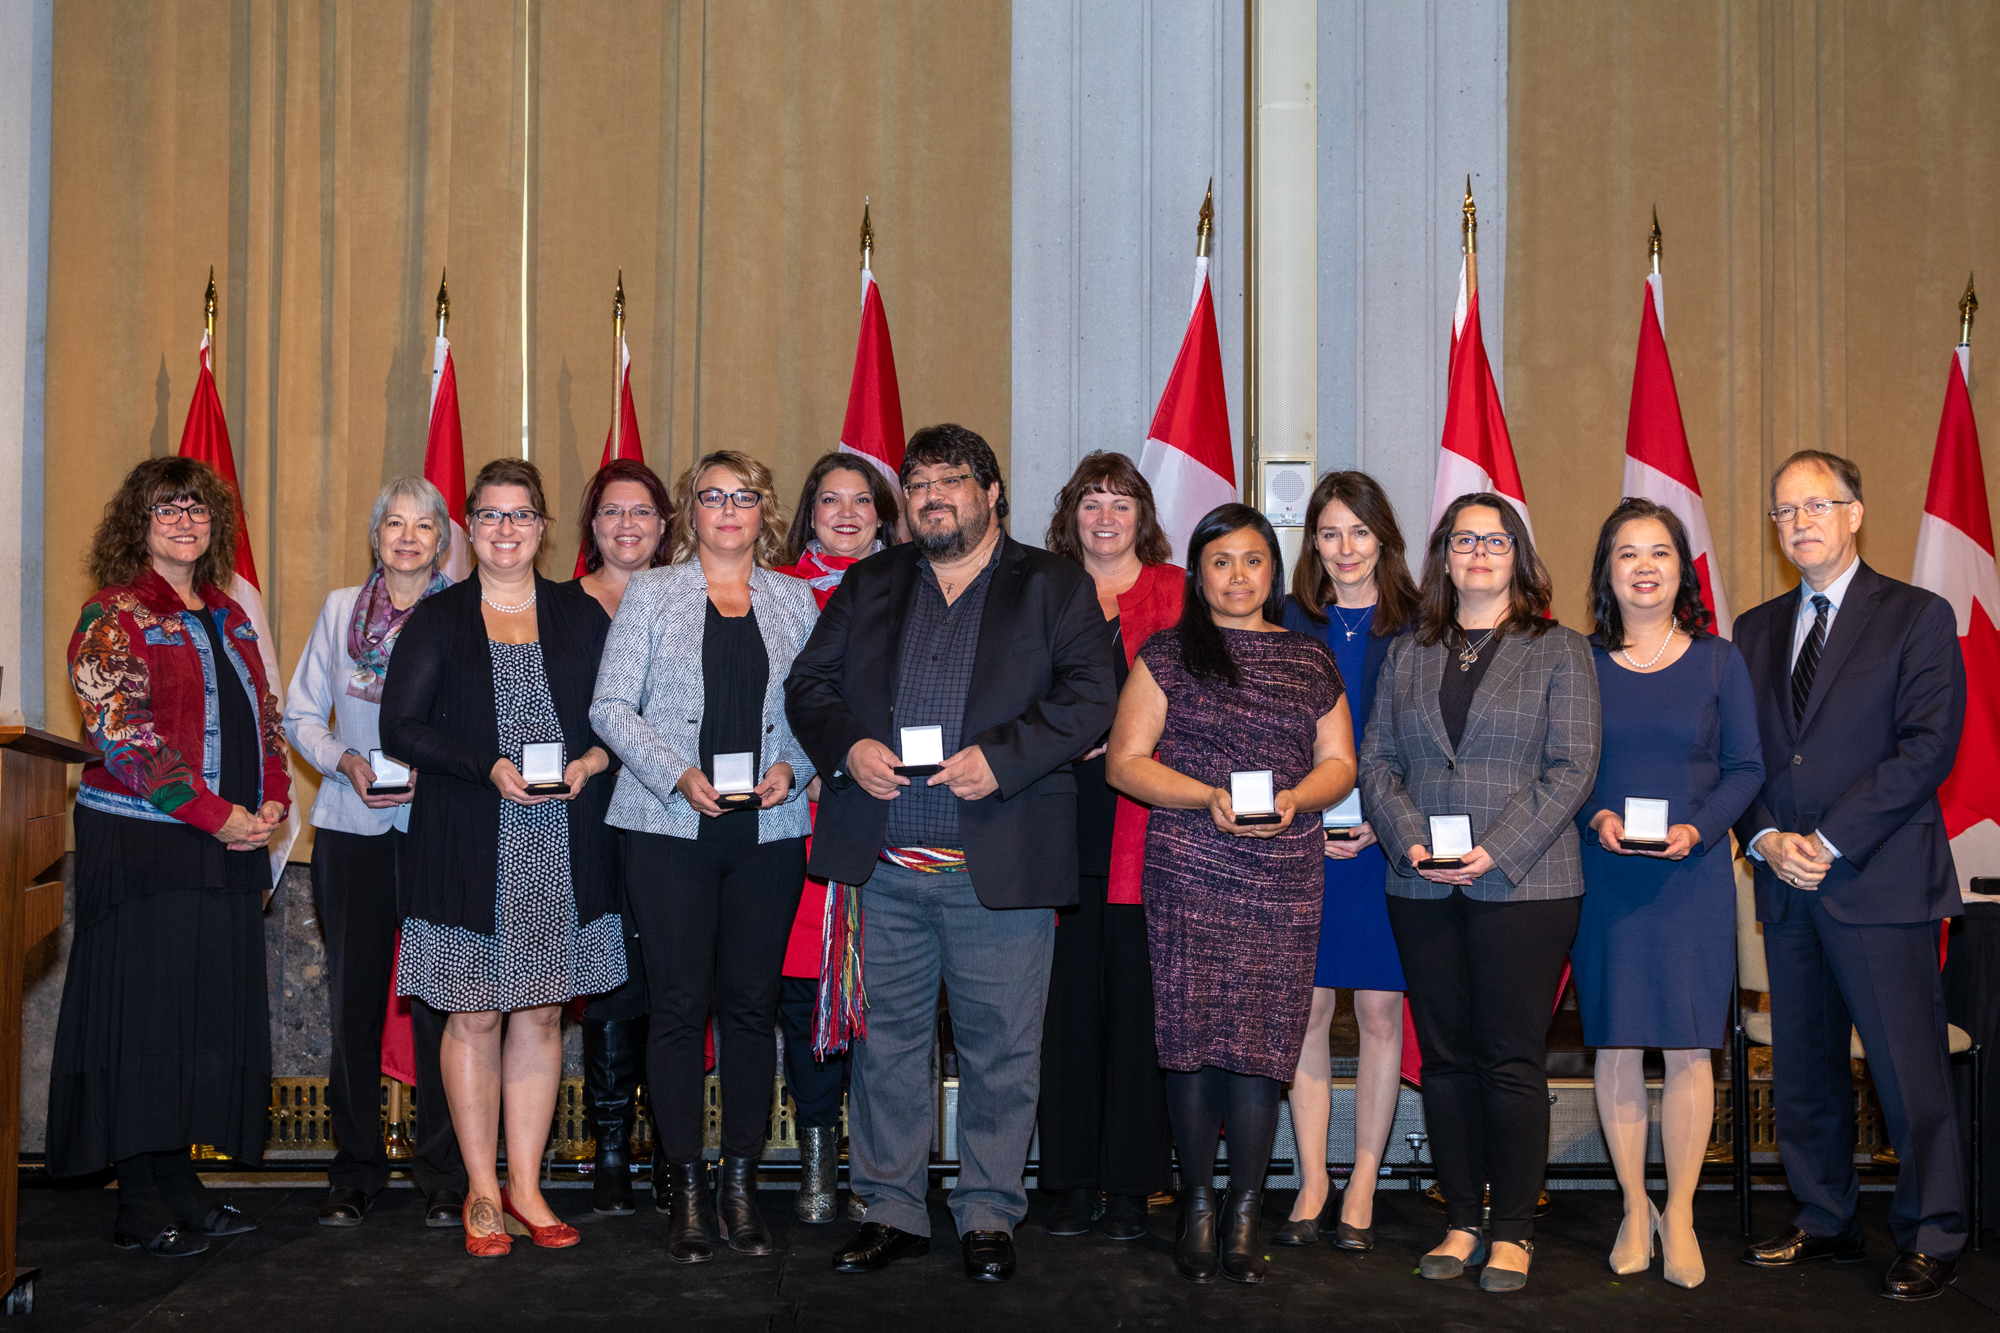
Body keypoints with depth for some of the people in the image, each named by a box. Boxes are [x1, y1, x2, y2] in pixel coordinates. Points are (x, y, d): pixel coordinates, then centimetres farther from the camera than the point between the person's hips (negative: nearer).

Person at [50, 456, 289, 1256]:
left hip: (231, 849, 7)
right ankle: (138, 1207, 5)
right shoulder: (113, 615, -5)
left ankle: (179, 1185, 17)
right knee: (143, 1013, -2)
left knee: (206, 1015, 8)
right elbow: (121, 731, -14)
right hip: (142, 846, -7)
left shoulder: (229, 617, 15)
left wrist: (273, 802, -2)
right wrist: (215, 815, -17)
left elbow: (263, 717, 17)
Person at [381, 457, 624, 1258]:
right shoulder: (437, 618, 4)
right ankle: (482, 1192, 13)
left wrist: (590, 762, -10)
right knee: (475, 1013, 1)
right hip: (468, 845, -2)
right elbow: (401, 726, -3)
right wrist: (489, 767, -15)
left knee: (542, 1010, 5)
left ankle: (525, 1187, 15)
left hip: (562, 843, 2)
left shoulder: (580, 614, 10)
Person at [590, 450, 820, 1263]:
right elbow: (610, 706, 0)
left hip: (769, 829, 2)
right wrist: (677, 774, -12)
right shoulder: (651, 593, 6)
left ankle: (741, 1185, 14)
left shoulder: (794, 600, 12)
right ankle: (684, 1188, 7)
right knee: (679, 1004, -1)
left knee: (752, 1003, 4)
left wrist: (793, 769, -8)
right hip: (671, 828, -2)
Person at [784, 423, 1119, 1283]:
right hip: (888, 863, 3)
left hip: (1002, 864, -3)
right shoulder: (869, 585, 16)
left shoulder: (1054, 586, 5)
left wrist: (1002, 756, -17)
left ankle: (989, 1214, 18)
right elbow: (809, 681, 13)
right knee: (888, 1040, 10)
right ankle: (892, 1211, 21)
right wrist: (847, 746, -7)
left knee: (1000, 1048, 4)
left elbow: (1091, 695, -5)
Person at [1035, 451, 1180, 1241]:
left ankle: (1131, 1186, 8)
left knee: (1135, 999, -1)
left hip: (1143, 828, -2)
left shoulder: (1176, 594, 8)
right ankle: (1073, 1183, 10)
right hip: (1062, 827, 2)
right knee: (1069, 1002, 2)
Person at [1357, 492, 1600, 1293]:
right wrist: (1408, 838, -8)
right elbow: (1377, 760, 9)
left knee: (1512, 1061, -1)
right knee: (1445, 1058, 7)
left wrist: (1500, 850, -15)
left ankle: (1512, 1233, 8)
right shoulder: (1407, 656, 14)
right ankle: (1460, 1222, 16)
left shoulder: (1559, 652, 4)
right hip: (1423, 889, 4)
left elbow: (1572, 767, -5)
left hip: (1523, 887, -3)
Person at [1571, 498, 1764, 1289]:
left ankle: (1680, 1217, 10)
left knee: (1688, 1045, -1)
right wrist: (1595, 817, -12)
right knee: (1614, 1044, 4)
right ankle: (1635, 1211, 18)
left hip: (1693, 875, 0)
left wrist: (1698, 829, -12)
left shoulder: (1717, 660, 5)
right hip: (1604, 876, 0)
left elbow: (1746, 768, 4)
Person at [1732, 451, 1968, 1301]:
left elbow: (1928, 746, -10)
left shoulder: (1917, 617, -1)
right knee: (1803, 1070, 11)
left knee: (1909, 1070, -2)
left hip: (1881, 881, -5)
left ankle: (1930, 1240, 10)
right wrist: (1765, 839, -6)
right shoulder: (1756, 631, 15)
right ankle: (1826, 1224, 24)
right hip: (1787, 885, 5)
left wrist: (1829, 842, -15)